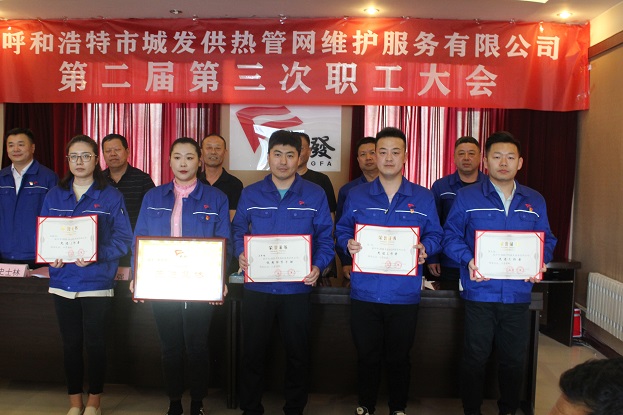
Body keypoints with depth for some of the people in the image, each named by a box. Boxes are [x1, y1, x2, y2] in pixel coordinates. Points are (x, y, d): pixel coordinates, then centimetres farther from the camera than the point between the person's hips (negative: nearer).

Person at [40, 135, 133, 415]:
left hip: (97, 283, -3)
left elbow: (123, 238, -6)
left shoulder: (111, 196, -1)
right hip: (63, 281, 3)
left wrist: (97, 255, -21)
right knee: (70, 343, 11)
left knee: (94, 343, 4)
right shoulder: (55, 195, 10)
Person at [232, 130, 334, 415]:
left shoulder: (315, 195, 0)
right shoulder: (250, 194, 4)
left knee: (298, 353, 12)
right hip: (257, 287, 1)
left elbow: (325, 237, 1)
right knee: (253, 352, 11)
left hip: (297, 288, 0)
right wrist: (241, 254, -13)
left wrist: (318, 266, -15)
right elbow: (238, 230, 7)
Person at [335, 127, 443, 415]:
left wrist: (425, 248, -15)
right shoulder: (356, 196, 5)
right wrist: (348, 244, -12)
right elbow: (342, 231, 9)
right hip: (364, 291, 1)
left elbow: (435, 235, 5)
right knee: (367, 355, 12)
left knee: (398, 357, 12)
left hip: (404, 293, 0)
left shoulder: (423, 198, 4)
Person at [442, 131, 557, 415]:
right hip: (479, 293, -3)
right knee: (475, 358, 8)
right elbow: (451, 236, -3)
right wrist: (468, 259, -20)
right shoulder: (467, 197, -1)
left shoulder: (535, 201, 9)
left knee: (514, 360, 14)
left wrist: (540, 262, -8)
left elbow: (546, 240, 12)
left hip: (518, 295, 3)